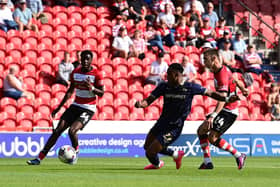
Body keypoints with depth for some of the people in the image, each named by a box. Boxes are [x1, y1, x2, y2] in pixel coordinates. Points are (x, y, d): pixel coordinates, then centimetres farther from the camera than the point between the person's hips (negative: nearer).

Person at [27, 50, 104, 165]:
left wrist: (91, 88, -26)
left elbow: (101, 93, -6)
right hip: (76, 106, 5)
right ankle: (39, 158, -5)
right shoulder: (75, 72, 6)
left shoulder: (96, 74, -9)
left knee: (72, 131, -24)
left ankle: (76, 152, 6)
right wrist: (59, 107, 16)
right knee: (58, 131, -5)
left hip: (88, 109, -5)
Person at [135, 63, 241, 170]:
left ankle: (157, 164, 30)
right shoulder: (164, 86, -4)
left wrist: (227, 99, -14)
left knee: (150, 152, -9)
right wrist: (140, 104, -28)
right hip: (161, 123, 6)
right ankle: (176, 155, 39)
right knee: (147, 147, 20)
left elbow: (210, 93, -3)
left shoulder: (190, 87, -13)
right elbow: (149, 100, -5)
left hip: (174, 128, -6)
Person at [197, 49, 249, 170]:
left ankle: (239, 156, -1)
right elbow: (234, 79, 24)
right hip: (223, 110, 10)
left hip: (229, 111, -10)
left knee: (213, 138, -16)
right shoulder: (222, 70, 5)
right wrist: (243, 89, 44)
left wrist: (213, 116, -46)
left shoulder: (222, 76, -25)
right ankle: (207, 162, 7)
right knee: (201, 130, 6)